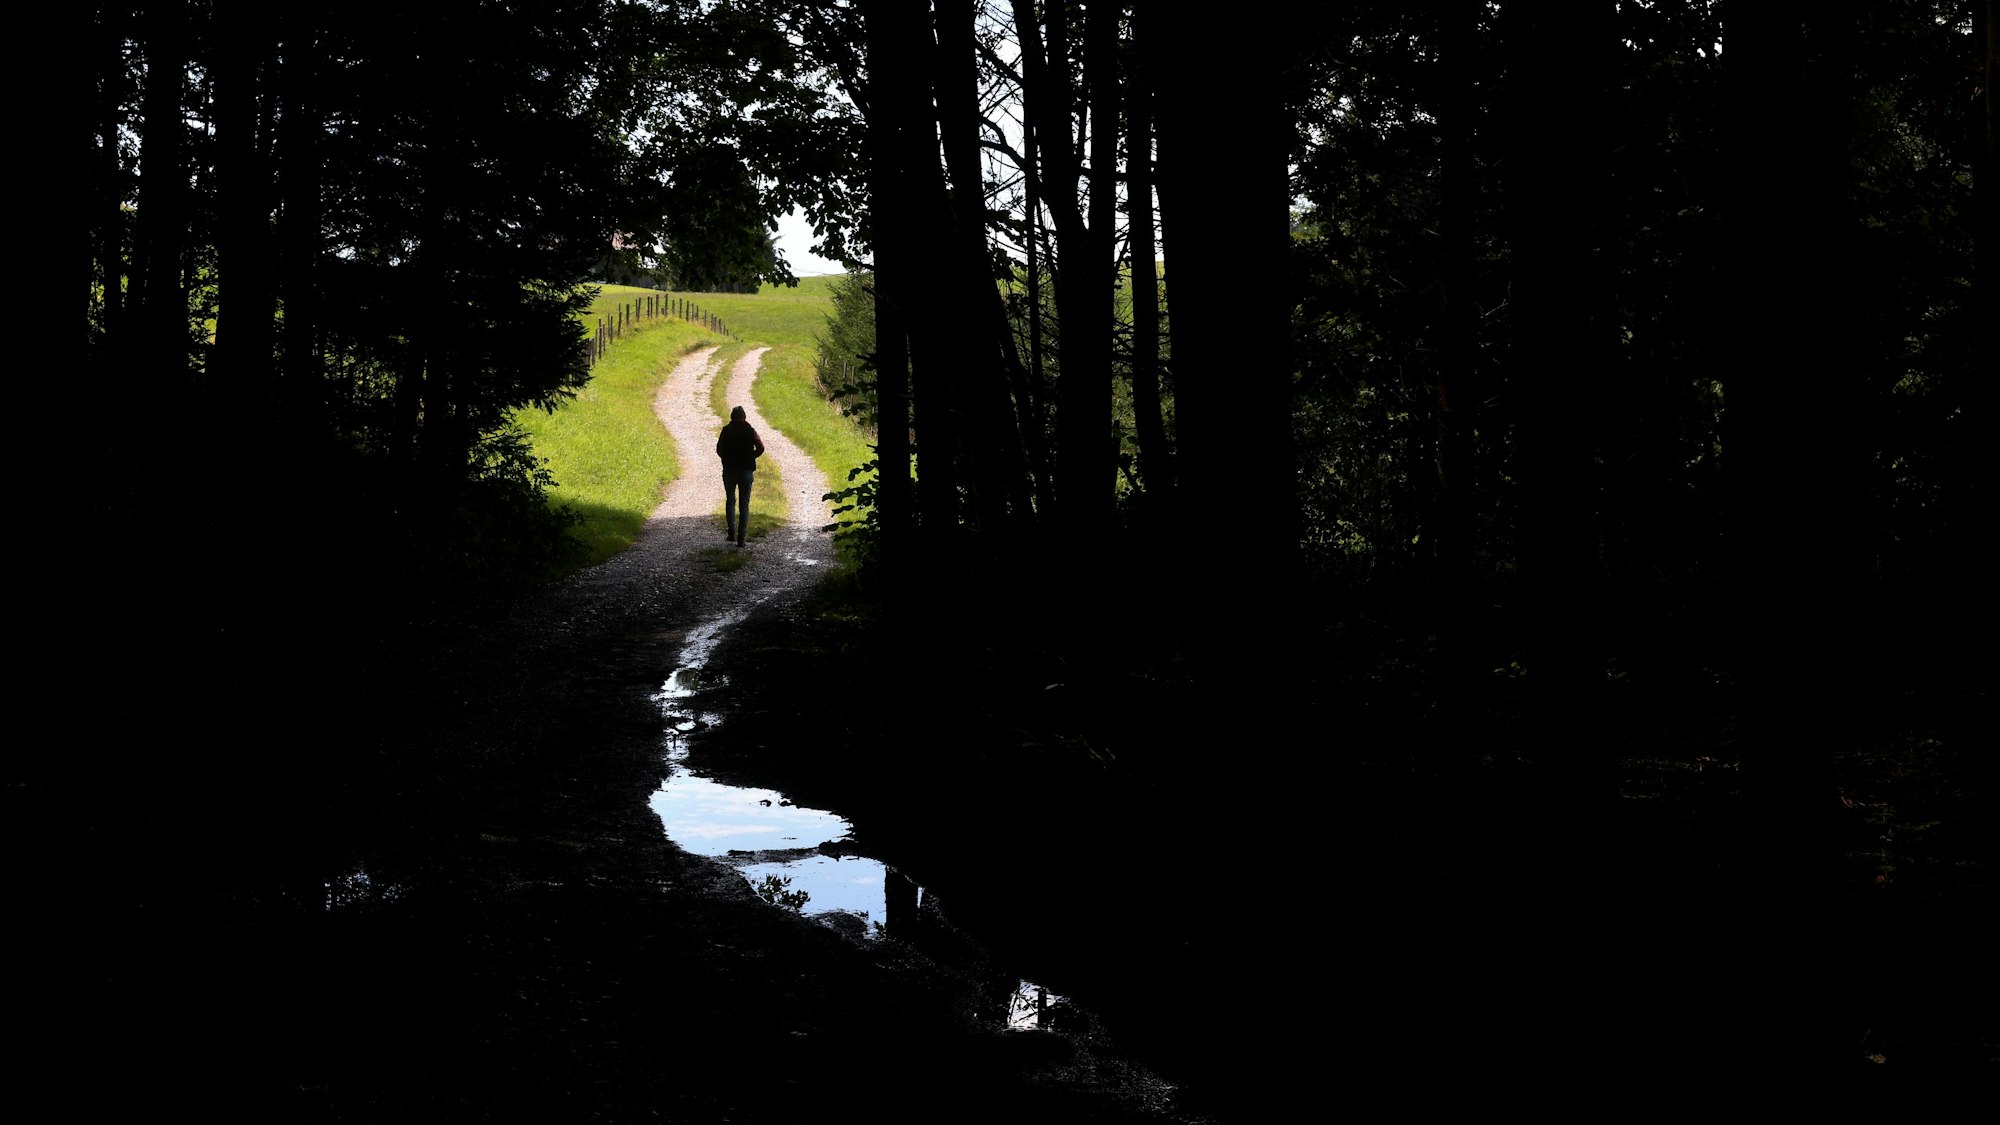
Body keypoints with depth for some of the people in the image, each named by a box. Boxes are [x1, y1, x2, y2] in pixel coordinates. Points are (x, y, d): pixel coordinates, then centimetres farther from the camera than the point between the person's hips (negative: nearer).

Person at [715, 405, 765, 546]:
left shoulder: (727, 430, -3)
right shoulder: (750, 430, -1)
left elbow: (719, 450, -8)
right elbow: (760, 448, -8)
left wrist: (727, 459, 9)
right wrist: (750, 458, 6)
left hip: (730, 470, 0)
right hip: (747, 471, 0)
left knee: (730, 500, 17)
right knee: (744, 504, 5)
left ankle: (731, 531, 4)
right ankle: (741, 536, -3)